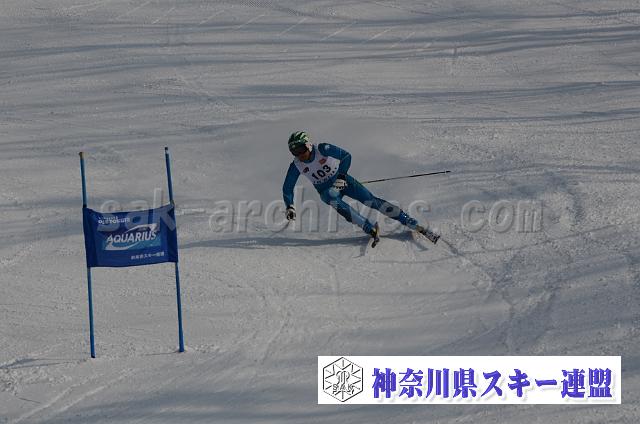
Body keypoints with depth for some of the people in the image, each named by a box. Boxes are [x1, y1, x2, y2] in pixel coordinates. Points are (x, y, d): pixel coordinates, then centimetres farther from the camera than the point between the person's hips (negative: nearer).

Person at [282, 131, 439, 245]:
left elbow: (346, 156, -9)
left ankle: (413, 225, -16)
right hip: (326, 190, 2)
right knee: (335, 202, -33)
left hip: (341, 181, -2)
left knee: (371, 201, -15)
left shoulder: (323, 150, -21)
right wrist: (289, 207, -15)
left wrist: (341, 176, -19)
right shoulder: (296, 166, -13)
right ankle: (370, 228, -38)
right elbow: (287, 188, -2)